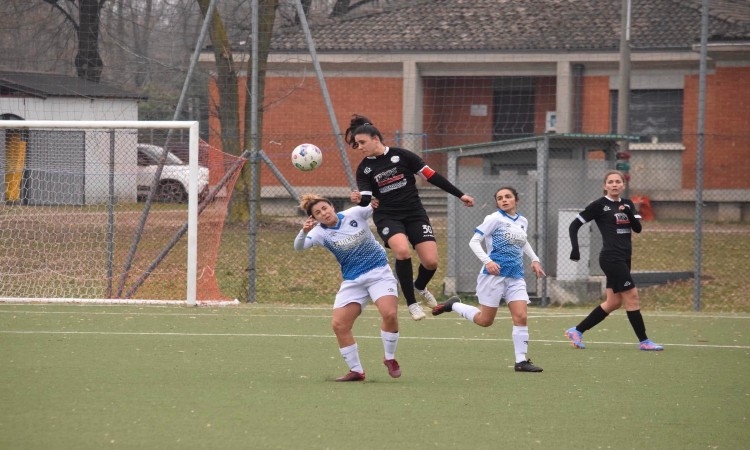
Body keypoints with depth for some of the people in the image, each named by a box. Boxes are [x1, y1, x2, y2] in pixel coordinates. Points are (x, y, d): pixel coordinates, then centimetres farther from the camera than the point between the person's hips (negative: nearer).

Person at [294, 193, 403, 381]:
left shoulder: (355, 214, -7)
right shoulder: (320, 233, -8)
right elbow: (299, 246, -25)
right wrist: (303, 232, -46)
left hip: (378, 272, -2)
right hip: (352, 281, 2)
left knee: (389, 314, -24)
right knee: (339, 325, -7)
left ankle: (390, 359, -1)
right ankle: (356, 371, 7)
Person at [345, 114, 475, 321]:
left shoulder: (401, 156, -5)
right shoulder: (364, 169, 1)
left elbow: (431, 176, 0)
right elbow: (366, 199, -7)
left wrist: (460, 195, 1)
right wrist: (359, 199, -32)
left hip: (414, 213, 0)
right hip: (387, 216, 0)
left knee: (431, 261, -11)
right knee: (402, 250, -30)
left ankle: (420, 287, 26)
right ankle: (411, 302, -15)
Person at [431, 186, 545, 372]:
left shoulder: (522, 222, 13)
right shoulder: (494, 219, -6)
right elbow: (474, 241, -9)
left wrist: (534, 259, 21)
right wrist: (487, 261, -22)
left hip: (516, 276, 5)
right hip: (494, 274, -5)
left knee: (521, 317, -8)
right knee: (485, 320, 0)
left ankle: (521, 361, -4)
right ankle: (453, 305, 24)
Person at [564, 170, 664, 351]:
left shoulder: (628, 204, 13)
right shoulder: (599, 205, -4)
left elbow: (637, 228, 1)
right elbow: (574, 225, -3)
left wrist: (628, 213, -16)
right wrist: (575, 248, -14)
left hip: (623, 259, 8)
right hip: (611, 258, -8)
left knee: (613, 303, 9)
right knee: (632, 297, -9)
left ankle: (576, 331, 17)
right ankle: (643, 341, -3)